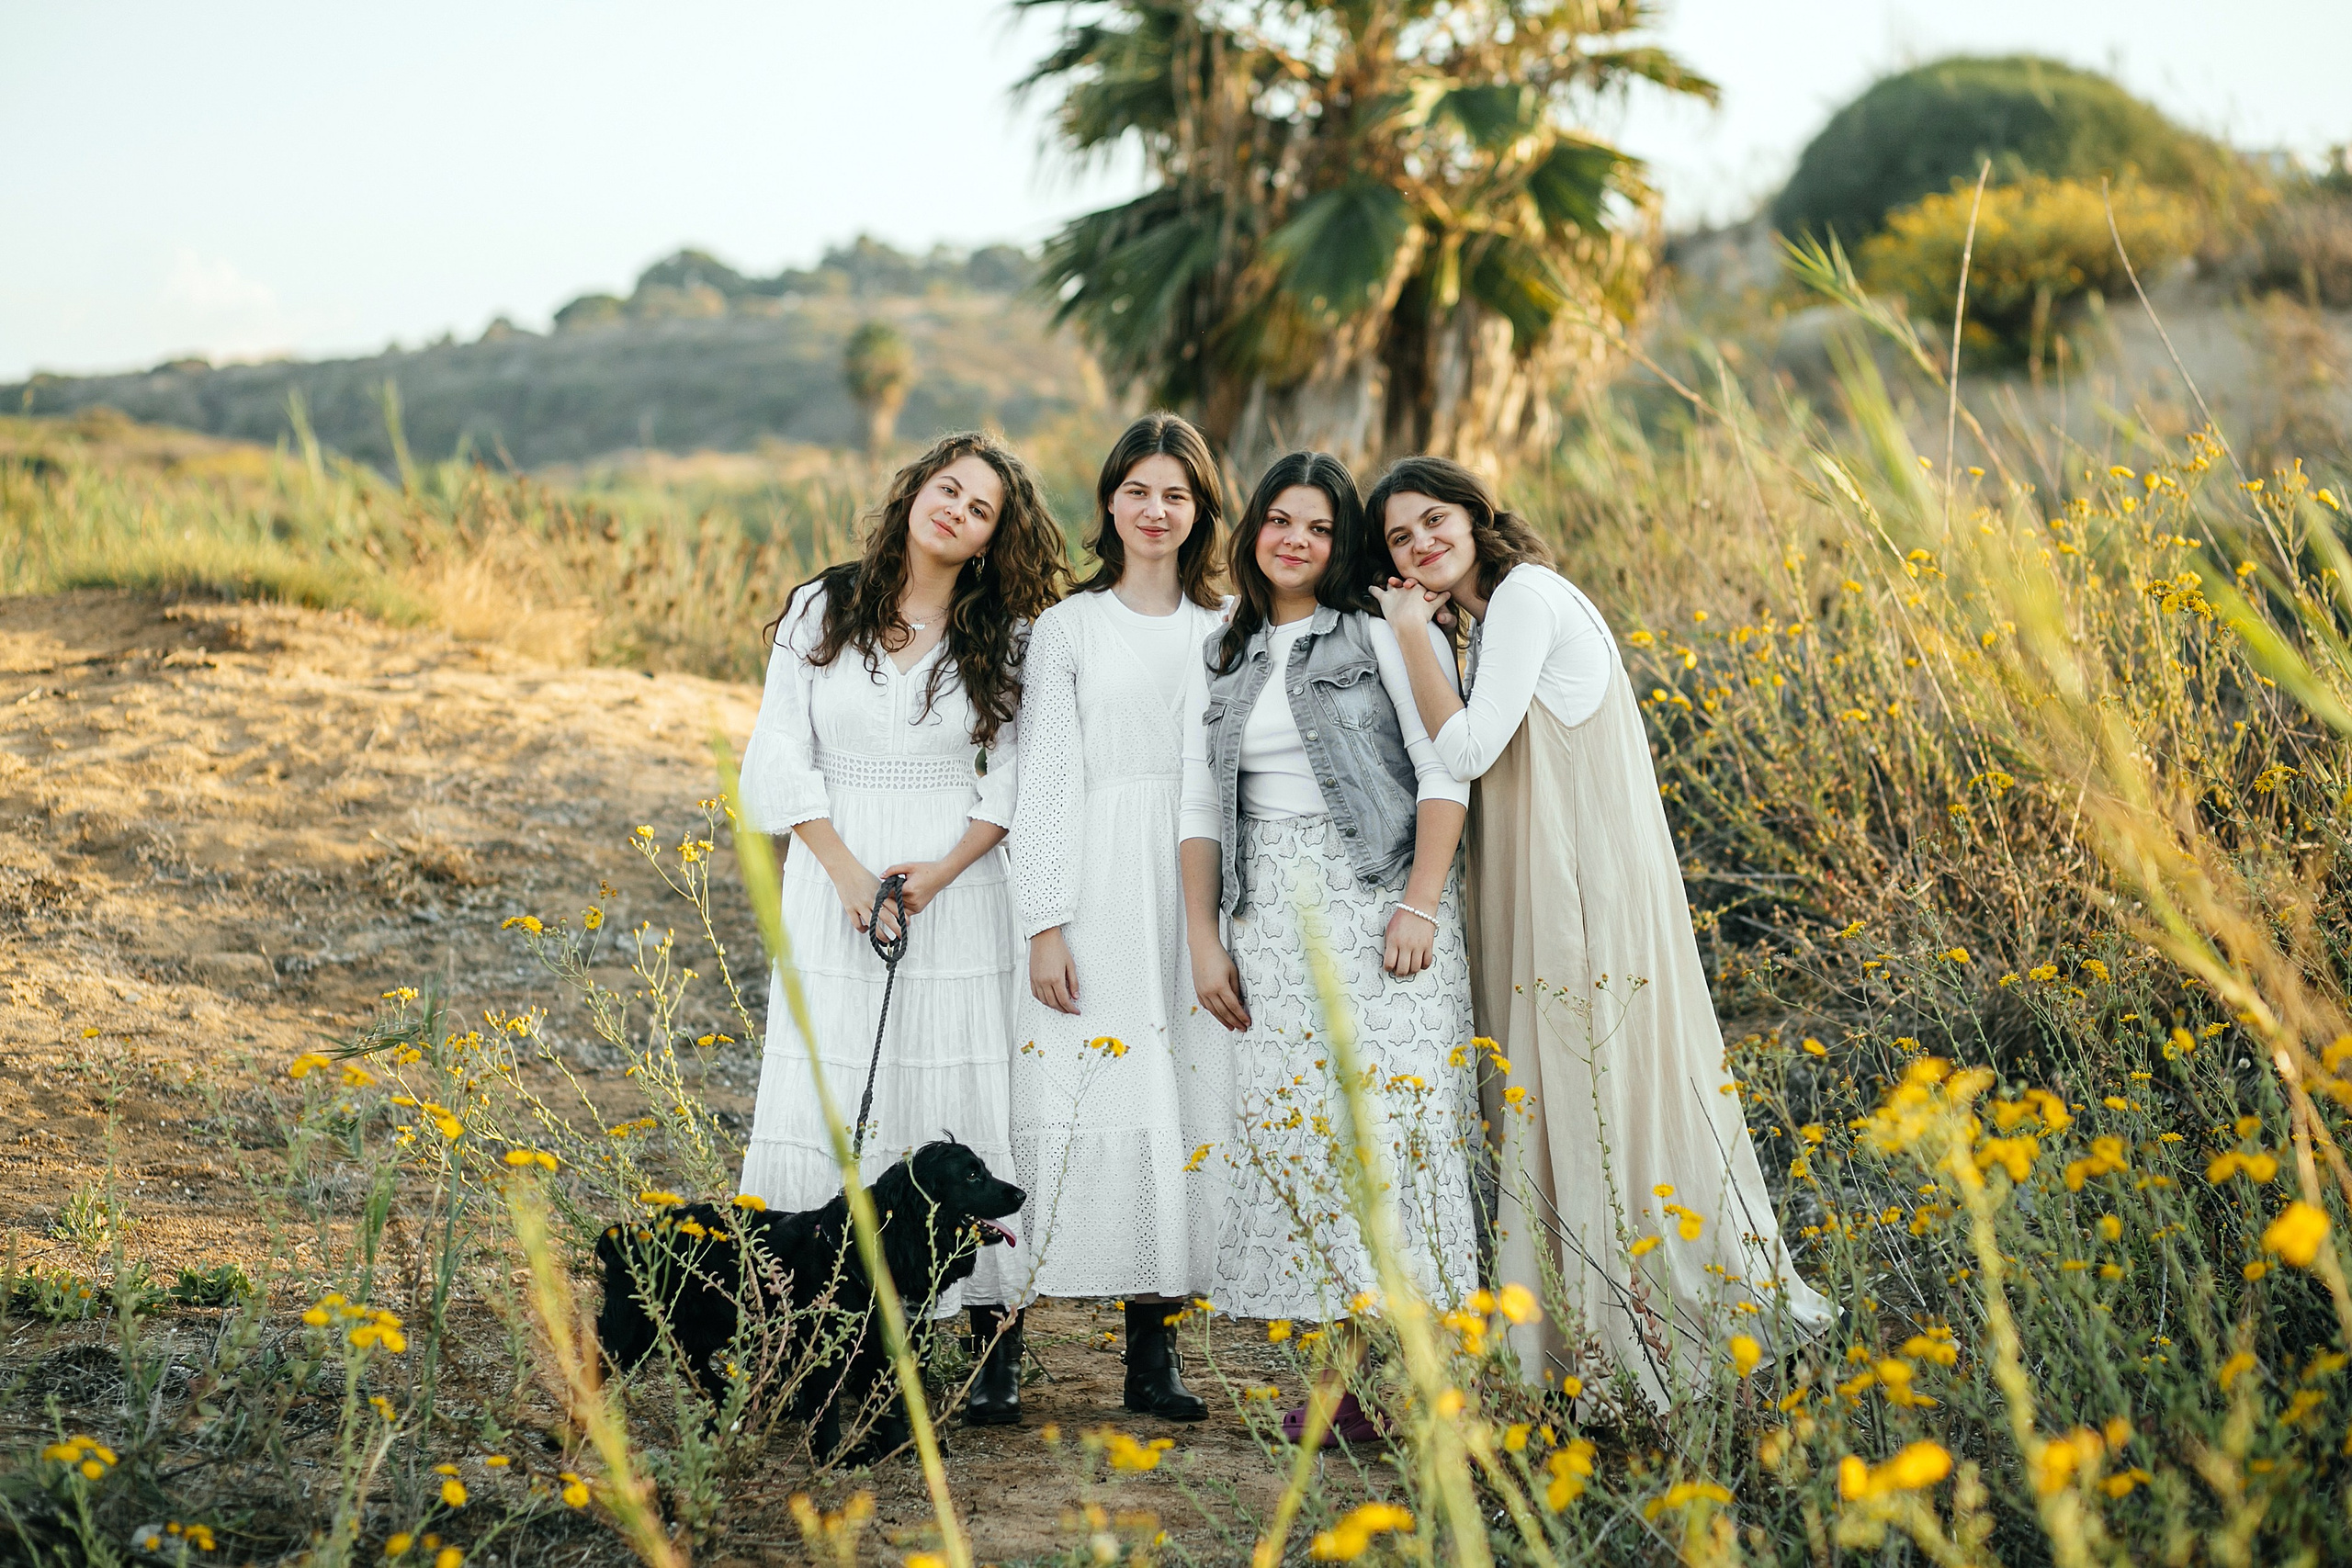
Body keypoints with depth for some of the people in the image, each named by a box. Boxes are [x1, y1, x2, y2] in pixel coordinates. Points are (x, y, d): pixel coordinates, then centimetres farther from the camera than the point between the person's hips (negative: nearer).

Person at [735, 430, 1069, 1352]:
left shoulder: (1006, 639, 6)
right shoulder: (822, 609, 5)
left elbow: (1011, 779, 4)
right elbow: (781, 756, 2)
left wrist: (939, 874, -11)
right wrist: (850, 876, -9)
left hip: (959, 892, 0)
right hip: (837, 890, 1)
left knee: (963, 1108, -2)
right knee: (828, 1111, -2)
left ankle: (990, 1343, 4)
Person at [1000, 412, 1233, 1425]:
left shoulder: (1226, 630, 11)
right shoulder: (1068, 627, 4)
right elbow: (1044, 780, 0)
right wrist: (1045, 924, -8)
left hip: (1198, 895, 3)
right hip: (1095, 893, -2)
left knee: (1180, 1099, 2)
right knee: (1066, 1099, -7)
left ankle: (1152, 1356, 10)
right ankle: (1001, 1351, -2)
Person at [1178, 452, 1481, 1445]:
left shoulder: (1387, 631, 1)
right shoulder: (1223, 660, 16)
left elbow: (1444, 773, -5)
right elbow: (1201, 810, 15)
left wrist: (1420, 903, -14)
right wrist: (1205, 940, 7)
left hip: (1380, 891, -4)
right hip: (1275, 912, 5)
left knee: (1393, 1105, -12)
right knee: (1296, 1117, -2)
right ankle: (1346, 1366, 2)